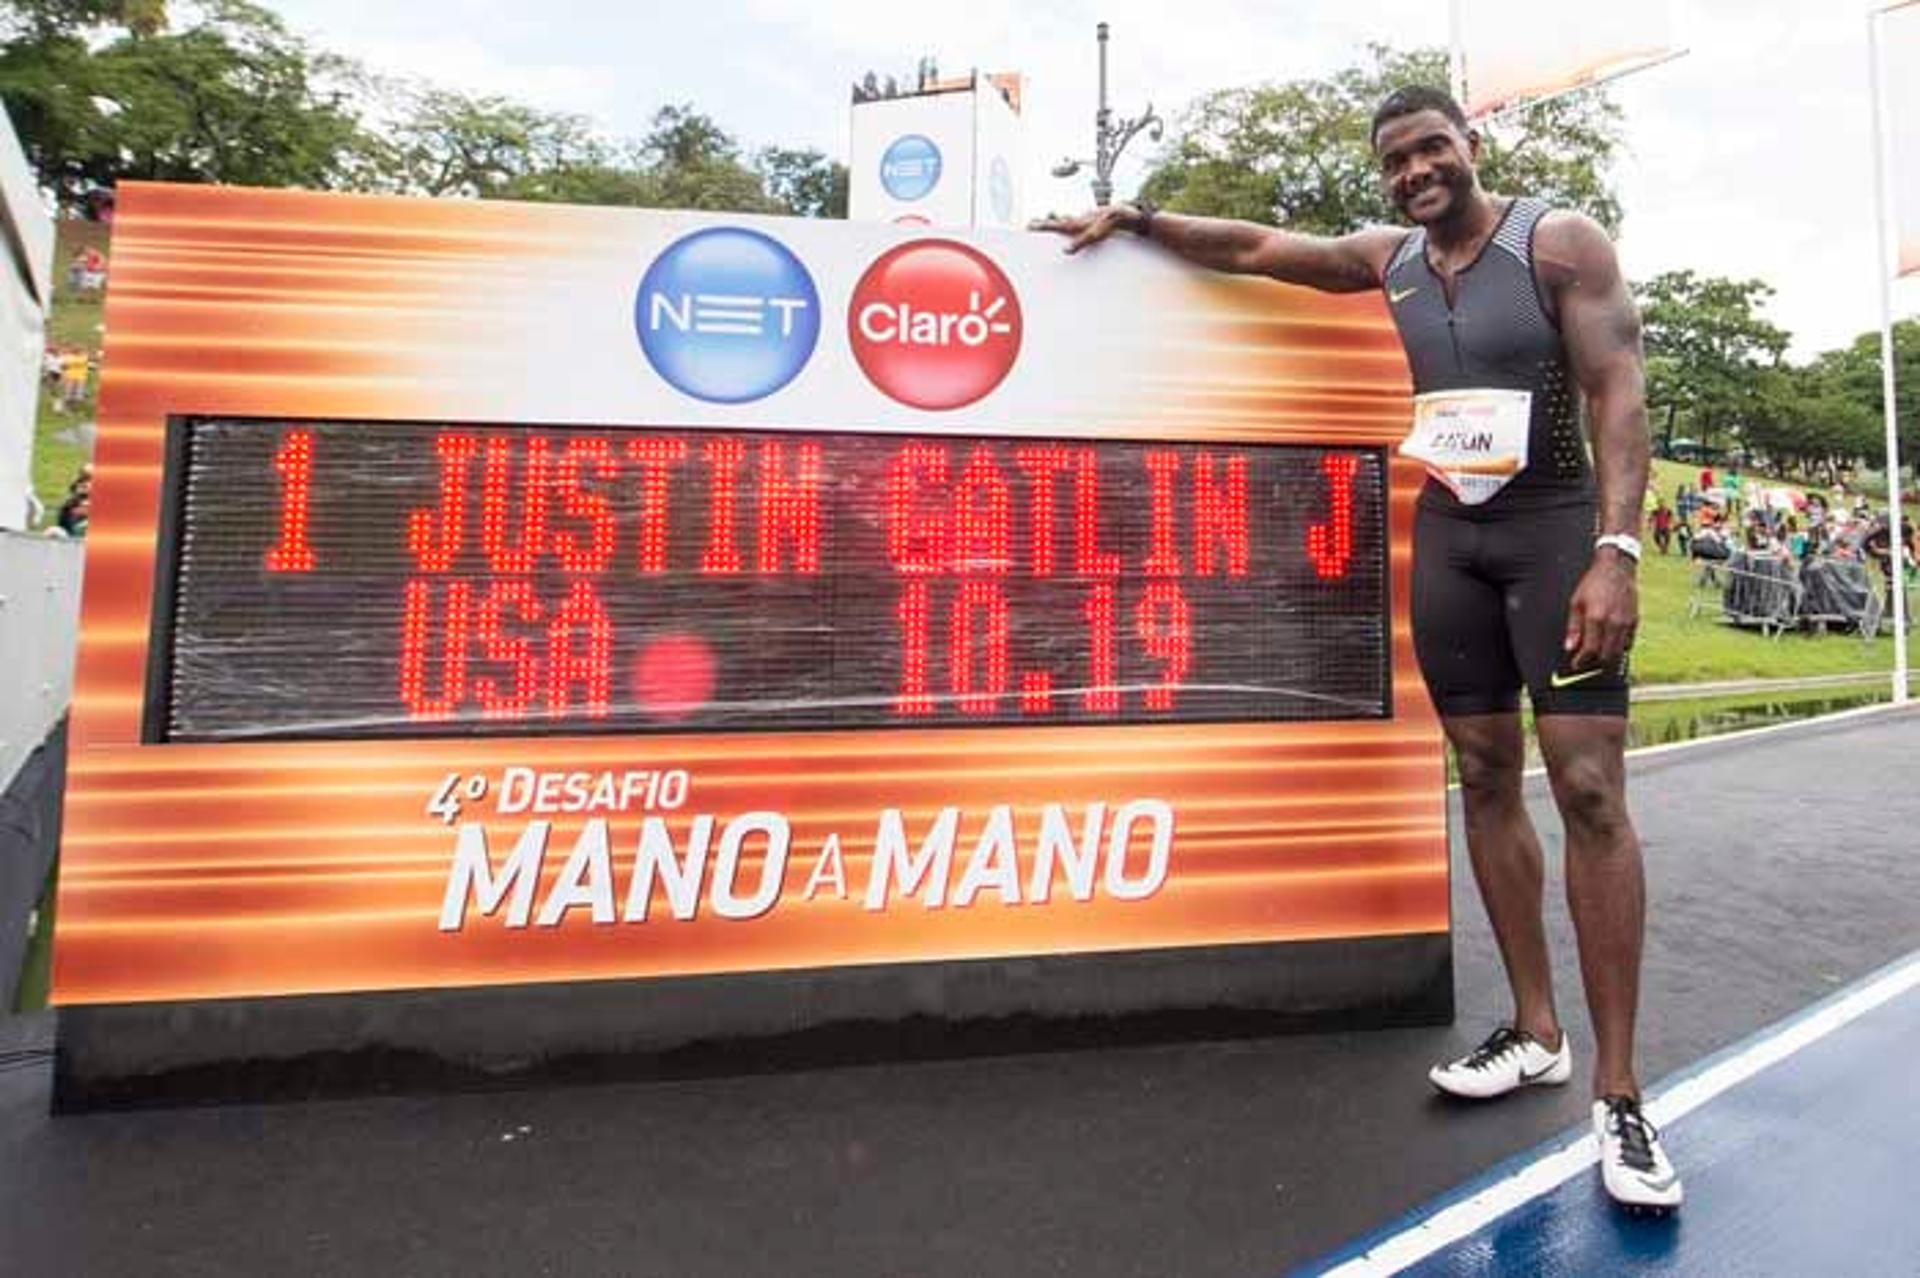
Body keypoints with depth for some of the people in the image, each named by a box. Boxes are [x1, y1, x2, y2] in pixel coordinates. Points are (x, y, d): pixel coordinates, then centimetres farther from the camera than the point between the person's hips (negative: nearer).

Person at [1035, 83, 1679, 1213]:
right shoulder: (1388, 259, 11)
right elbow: (1249, 246, 20)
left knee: (1590, 789, -11)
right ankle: (1537, 1032, 16)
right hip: (1447, 535, 5)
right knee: (1487, 781, 4)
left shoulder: (1562, 240, -4)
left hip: (1556, 527, -4)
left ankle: (1618, 1091, -2)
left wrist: (1616, 551, -23)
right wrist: (1132, 217, 19)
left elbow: (1620, 393, -13)